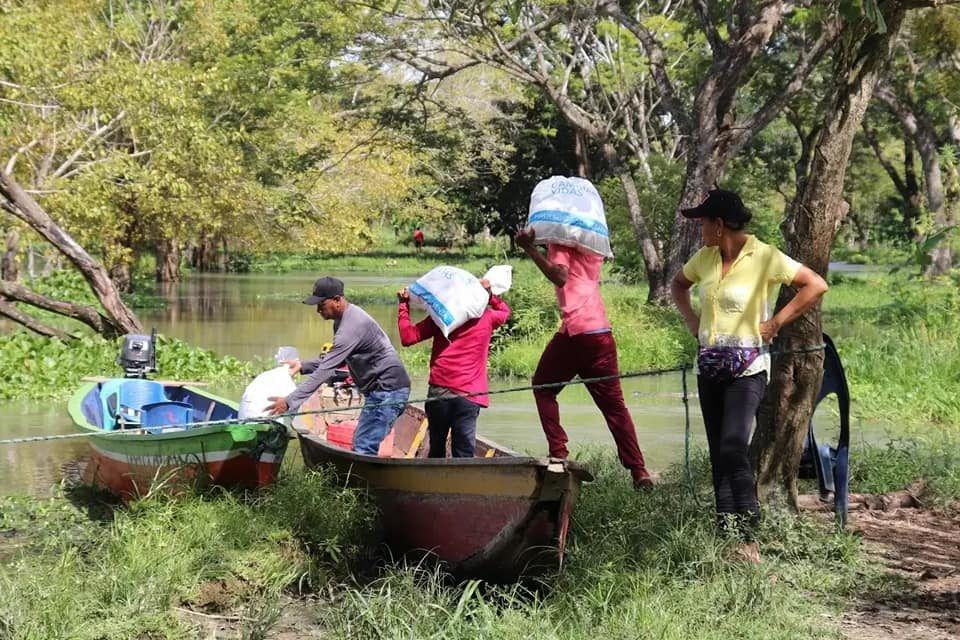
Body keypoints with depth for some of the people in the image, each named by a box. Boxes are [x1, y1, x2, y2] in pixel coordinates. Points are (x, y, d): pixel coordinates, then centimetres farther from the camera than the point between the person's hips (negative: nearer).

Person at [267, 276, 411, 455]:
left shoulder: (351, 327, -23)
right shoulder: (342, 319, 10)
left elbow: (325, 371, -26)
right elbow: (334, 361, 21)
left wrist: (289, 402, -25)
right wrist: (303, 366, 8)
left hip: (388, 391, -11)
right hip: (382, 389, 11)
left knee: (363, 449, -14)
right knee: (362, 445, 14)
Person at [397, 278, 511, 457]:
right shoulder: (487, 317, 11)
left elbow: (407, 337, 3)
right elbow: (505, 311, 33)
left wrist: (403, 305, 13)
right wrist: (489, 293, 22)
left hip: (438, 393, 1)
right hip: (469, 395, -1)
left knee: (436, 450, 15)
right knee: (464, 454, -6)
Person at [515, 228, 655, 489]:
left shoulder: (560, 241, -2)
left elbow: (560, 276, -16)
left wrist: (530, 249, -20)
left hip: (574, 330, -6)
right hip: (603, 331, 6)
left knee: (543, 387, 15)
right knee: (613, 403, 9)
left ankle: (559, 454, 3)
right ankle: (639, 471, 0)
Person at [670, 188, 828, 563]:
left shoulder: (764, 257, -12)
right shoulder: (706, 257, 7)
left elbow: (816, 285, -13)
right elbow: (678, 285, 27)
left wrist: (775, 323, -12)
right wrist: (691, 320, 12)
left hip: (747, 368, -7)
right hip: (709, 367, 7)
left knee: (733, 449, -20)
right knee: (718, 455, 8)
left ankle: (749, 538, -18)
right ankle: (727, 536, 13)